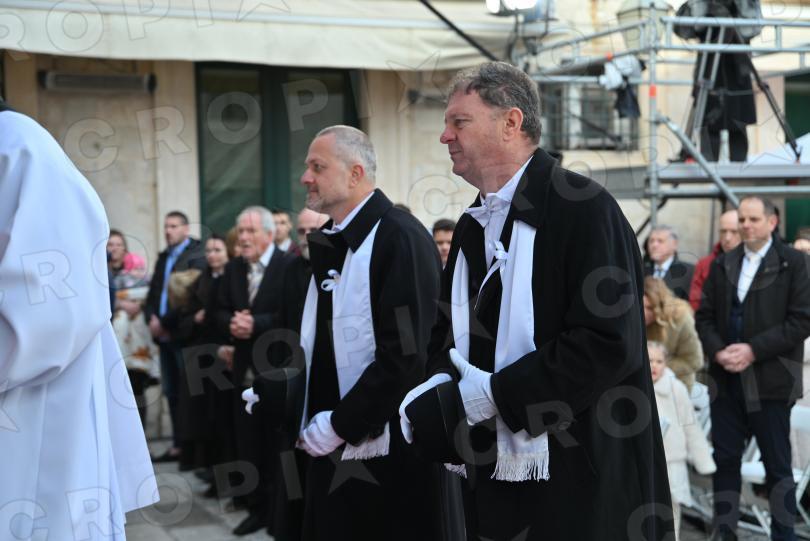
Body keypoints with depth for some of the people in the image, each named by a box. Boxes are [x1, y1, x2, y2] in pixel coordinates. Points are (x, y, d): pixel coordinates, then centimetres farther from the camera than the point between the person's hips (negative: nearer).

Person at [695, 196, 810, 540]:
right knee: (724, 459, 7)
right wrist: (717, 351, -8)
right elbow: (705, 316, 11)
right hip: (726, 379, 4)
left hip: (770, 380, -4)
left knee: (777, 463, 6)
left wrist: (753, 350, -16)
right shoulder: (722, 264, 11)